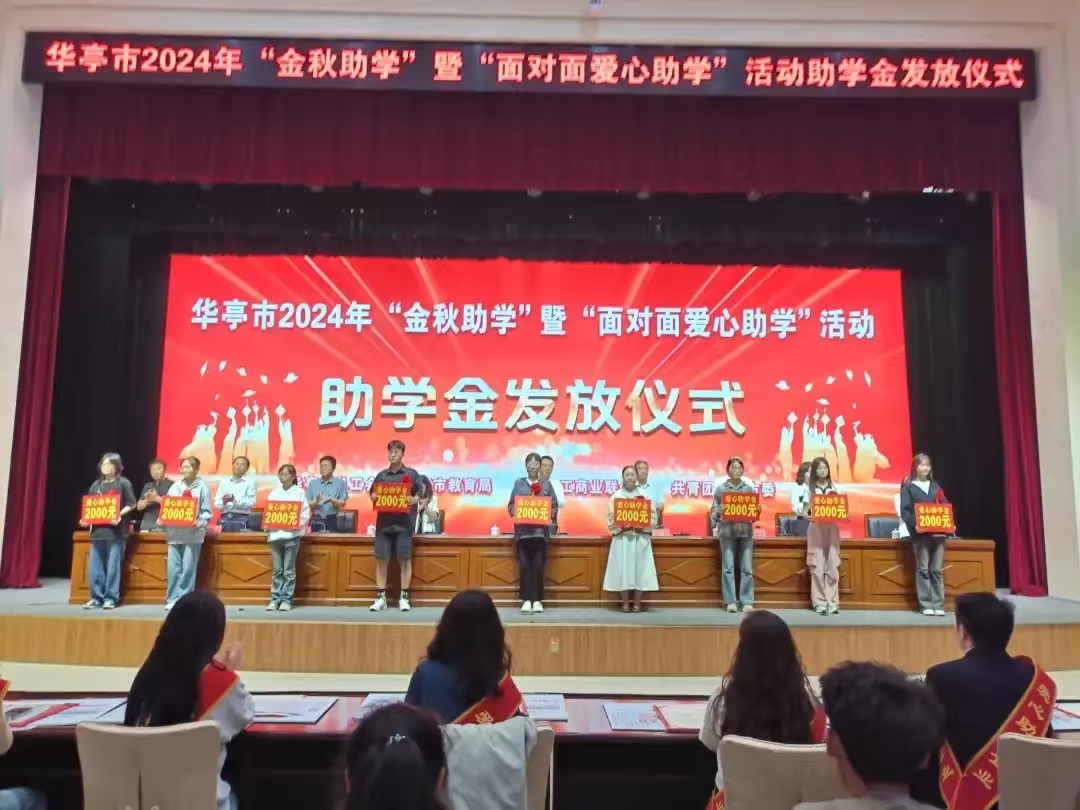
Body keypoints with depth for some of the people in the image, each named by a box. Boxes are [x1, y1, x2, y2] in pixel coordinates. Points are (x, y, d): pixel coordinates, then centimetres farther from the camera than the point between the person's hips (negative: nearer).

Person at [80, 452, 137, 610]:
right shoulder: (96, 485, 14)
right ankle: (96, 598, 13)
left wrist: (120, 514, -17)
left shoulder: (123, 483, 0)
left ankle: (111, 598, 3)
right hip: (97, 530, 5)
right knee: (95, 567, 5)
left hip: (116, 531, -5)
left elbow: (131, 504, -2)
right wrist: (85, 519, -2)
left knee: (113, 566, -3)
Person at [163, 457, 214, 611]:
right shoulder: (175, 487, 14)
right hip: (174, 532, 4)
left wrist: (199, 523, -18)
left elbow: (207, 512, -2)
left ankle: (185, 600, 3)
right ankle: (173, 599, 8)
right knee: (173, 567, 1)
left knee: (188, 568, -3)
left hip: (193, 533, -4)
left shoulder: (202, 487, 2)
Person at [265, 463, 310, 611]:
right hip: (275, 534, 3)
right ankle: (275, 599, 12)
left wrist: (297, 525, -18)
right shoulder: (273, 494, 14)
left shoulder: (299, 493, 3)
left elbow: (306, 513, -3)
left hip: (292, 535, -3)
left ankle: (287, 600, 5)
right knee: (277, 570, 6)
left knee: (289, 570, 0)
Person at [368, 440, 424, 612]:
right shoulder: (381, 475, 12)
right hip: (384, 522, 3)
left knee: (405, 560, 0)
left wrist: (414, 500, -20)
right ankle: (381, 597, 9)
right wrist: (373, 498, -6)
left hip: (404, 523, -3)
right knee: (381, 559, 2)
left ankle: (404, 598, 7)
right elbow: (372, 495, 16)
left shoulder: (412, 474, 3)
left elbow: (421, 495, 0)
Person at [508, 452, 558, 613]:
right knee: (524, 566, -2)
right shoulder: (519, 483, 9)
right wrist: (516, 512, -12)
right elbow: (510, 505, 7)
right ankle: (526, 600, 4)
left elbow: (555, 506, 7)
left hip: (540, 531, 0)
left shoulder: (547, 484, 9)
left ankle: (537, 600, 8)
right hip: (523, 530, 0)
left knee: (538, 566, -1)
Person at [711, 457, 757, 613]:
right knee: (728, 568, -2)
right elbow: (714, 514, 4)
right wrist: (719, 511, -17)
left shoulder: (749, 488, 9)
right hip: (727, 531, -2)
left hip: (745, 531, 2)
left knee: (747, 568, 0)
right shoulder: (720, 489, 3)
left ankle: (747, 602, 4)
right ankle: (730, 601, 4)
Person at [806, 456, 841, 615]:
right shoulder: (810, 488, 2)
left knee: (832, 567, 0)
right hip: (816, 528, -2)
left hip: (832, 528, 2)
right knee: (817, 568, -3)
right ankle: (820, 603, 1)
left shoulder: (834, 488, 10)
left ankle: (832, 602, 5)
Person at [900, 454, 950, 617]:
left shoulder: (935, 486, 17)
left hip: (938, 532, 4)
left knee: (937, 569, 3)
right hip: (920, 533, -4)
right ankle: (926, 605, 1)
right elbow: (905, 511, -5)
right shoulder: (908, 487, 3)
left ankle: (938, 605, 6)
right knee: (923, 569, -2)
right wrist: (914, 525, -19)